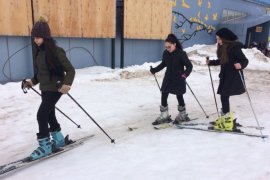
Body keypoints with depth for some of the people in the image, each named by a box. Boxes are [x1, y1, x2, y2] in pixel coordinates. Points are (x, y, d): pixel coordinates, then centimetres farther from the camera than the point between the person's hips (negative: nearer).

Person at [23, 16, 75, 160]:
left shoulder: (55, 51, -17)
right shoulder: (38, 51, 7)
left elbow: (70, 70, -18)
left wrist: (67, 84, -33)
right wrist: (33, 81, 8)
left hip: (55, 88, -8)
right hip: (45, 88, 9)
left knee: (41, 114, -10)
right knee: (49, 114, 17)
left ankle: (45, 146, 6)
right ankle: (59, 140, 36)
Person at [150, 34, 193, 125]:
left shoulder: (181, 53, -17)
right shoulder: (165, 53, -2)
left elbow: (189, 66, -15)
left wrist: (185, 74, -31)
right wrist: (155, 70, 2)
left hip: (178, 80, -5)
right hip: (168, 78, 5)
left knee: (179, 97, 9)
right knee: (163, 96, 3)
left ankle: (182, 115, 31)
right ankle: (164, 116, 17)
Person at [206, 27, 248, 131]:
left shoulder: (234, 48, -18)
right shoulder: (222, 48, 7)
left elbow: (245, 60, -17)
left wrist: (240, 65, -37)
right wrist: (210, 62, 21)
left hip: (234, 77, -8)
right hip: (225, 76, 8)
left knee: (224, 97, -9)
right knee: (224, 97, 12)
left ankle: (227, 122, 1)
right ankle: (224, 119, 27)